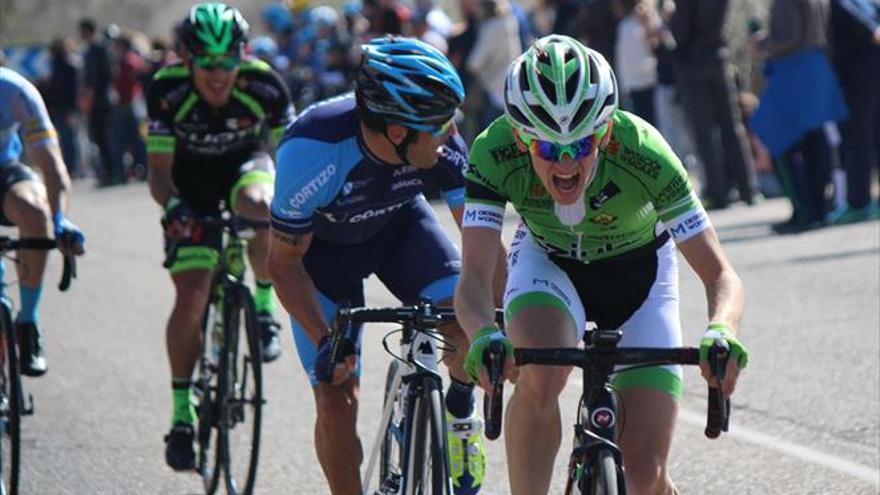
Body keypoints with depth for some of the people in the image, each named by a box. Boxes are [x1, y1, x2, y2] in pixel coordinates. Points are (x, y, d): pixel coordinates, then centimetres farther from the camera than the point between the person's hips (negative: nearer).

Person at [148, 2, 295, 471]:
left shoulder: (264, 85, -28)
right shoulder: (168, 89, -28)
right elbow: (159, 169, -23)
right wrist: (173, 207, -43)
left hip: (245, 165, 0)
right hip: (191, 185, 0)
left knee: (260, 206, -38)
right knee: (191, 296, -12)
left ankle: (264, 305, -11)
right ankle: (182, 412, 2)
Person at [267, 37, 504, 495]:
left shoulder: (443, 143, -29)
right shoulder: (311, 150, -38)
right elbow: (284, 260, -26)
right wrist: (325, 341, -36)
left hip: (398, 222, 2)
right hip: (321, 243, -2)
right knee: (336, 402, -13)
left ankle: (460, 410, 6)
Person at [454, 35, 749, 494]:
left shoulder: (643, 155, -35)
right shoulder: (494, 154, -33)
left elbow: (720, 274, -33)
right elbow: (474, 276, -36)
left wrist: (721, 332, -55)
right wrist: (484, 336, -59)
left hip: (638, 274, 0)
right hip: (547, 264, 0)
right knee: (540, 379, -34)